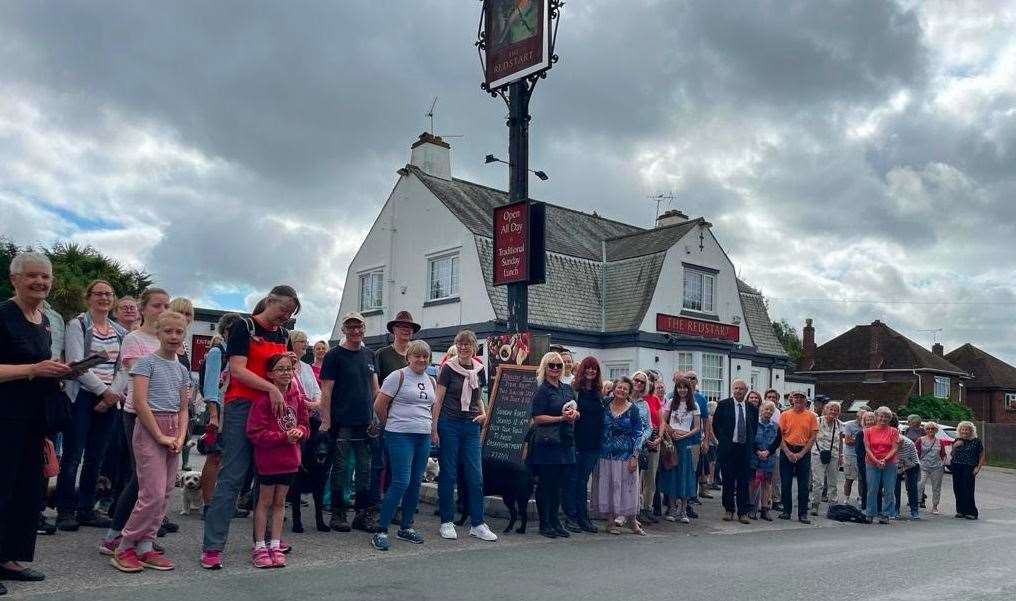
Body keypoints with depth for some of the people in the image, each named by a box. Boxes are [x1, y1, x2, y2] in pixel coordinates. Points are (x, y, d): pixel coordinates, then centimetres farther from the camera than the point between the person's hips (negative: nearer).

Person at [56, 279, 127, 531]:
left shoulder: (120, 331, 13)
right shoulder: (78, 325, -3)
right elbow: (76, 364, -12)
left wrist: (114, 394, -4)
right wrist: (104, 391, -14)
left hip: (109, 399, 5)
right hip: (81, 396, -5)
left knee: (96, 457, 8)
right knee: (72, 456, -2)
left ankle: (86, 509, 16)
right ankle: (65, 511, 9)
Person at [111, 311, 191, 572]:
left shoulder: (182, 369, 13)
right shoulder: (147, 362, -5)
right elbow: (140, 403, -13)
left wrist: (180, 438, -1)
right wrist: (160, 436, -14)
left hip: (172, 431, 7)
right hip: (149, 430, -6)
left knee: (164, 494, 6)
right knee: (153, 494, -11)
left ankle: (146, 547, 14)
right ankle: (124, 547, 3)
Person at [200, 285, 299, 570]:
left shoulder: (283, 335, 15)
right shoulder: (243, 327, -4)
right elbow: (238, 370, -13)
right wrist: (271, 388, -20)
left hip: (273, 408, 6)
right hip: (242, 406, -6)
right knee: (232, 476, -8)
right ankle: (212, 547, -4)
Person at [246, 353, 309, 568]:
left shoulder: (297, 397, 4)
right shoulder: (263, 399, -15)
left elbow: (305, 424, 13)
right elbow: (255, 432, -17)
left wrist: (299, 432, -10)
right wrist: (284, 437, -20)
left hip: (290, 457, 5)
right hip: (267, 459, -5)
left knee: (280, 502, 13)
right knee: (265, 501, 6)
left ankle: (275, 545, 21)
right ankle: (259, 547, 16)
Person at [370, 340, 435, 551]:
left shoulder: (431, 382, 14)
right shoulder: (398, 376, -6)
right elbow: (379, 405, -6)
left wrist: (429, 427, 14)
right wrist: (391, 424, 4)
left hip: (424, 437, 7)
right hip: (400, 436, -7)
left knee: (415, 482, 10)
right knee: (401, 482, -12)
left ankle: (406, 527, 23)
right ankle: (381, 531, -5)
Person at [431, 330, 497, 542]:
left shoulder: (478, 369, 8)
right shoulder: (448, 368, -5)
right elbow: (438, 400, -5)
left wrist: (483, 413, 1)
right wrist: (433, 428, -8)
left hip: (471, 425, 4)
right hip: (449, 424, -4)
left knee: (476, 476, 2)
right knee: (448, 475, 2)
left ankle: (477, 524, 10)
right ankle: (447, 522, 13)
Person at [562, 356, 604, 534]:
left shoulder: (598, 393, 12)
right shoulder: (573, 390, -5)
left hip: (592, 445, 5)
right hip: (576, 443, -5)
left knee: (583, 481, 12)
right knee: (572, 480, 1)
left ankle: (583, 518, 16)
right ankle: (570, 517, 8)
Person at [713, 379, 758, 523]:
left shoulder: (752, 408, 8)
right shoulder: (724, 405, 0)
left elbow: (754, 428, 17)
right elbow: (715, 424, 3)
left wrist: (751, 442, 7)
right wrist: (723, 440, -1)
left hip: (745, 448, 2)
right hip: (728, 448, -2)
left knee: (743, 481, 2)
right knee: (728, 480, 4)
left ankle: (743, 512, 9)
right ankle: (729, 510, 15)